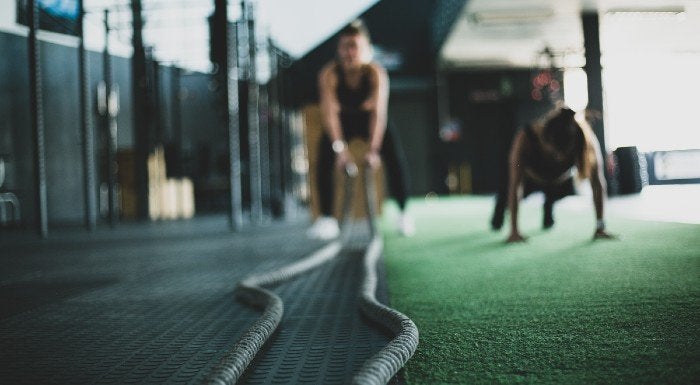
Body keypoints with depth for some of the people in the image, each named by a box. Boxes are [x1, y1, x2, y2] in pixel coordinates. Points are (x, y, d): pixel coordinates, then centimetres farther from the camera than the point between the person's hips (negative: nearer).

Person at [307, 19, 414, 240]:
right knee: (325, 159, -21)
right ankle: (326, 218, -11)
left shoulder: (376, 73, -29)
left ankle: (403, 213, -3)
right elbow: (330, 112, -34)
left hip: (369, 119, 0)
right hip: (342, 121, 0)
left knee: (396, 158, -19)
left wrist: (373, 149, -46)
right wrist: (340, 148, -45)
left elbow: (379, 112, -35)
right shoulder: (329, 74, -28)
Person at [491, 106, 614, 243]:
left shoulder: (586, 140, -40)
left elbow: (597, 183, -36)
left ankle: (548, 208, 40)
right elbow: (515, 186, -43)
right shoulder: (525, 139, -44)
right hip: (530, 177, -1)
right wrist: (514, 230, -47)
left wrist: (600, 227, -41)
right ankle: (500, 210, 26)